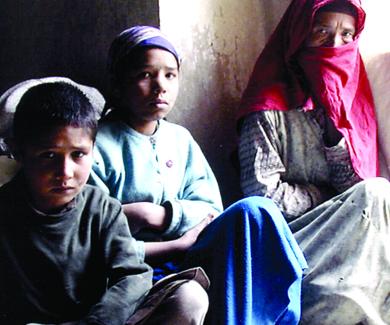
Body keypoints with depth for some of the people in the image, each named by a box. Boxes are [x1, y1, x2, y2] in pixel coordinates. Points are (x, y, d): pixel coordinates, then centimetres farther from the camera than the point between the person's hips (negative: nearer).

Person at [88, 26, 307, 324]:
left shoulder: (180, 138, 12)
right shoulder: (98, 145, -5)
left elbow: (210, 209, 6)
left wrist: (158, 215, -12)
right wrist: (176, 245, -15)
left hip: (185, 255, 6)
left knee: (254, 210, -21)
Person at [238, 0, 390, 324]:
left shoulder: (348, 101, 10)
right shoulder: (268, 109, -7)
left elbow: (354, 188, 3)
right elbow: (264, 195, -13)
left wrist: (334, 128, -9)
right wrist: (331, 199, -3)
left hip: (344, 239, 5)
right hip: (287, 236, -5)